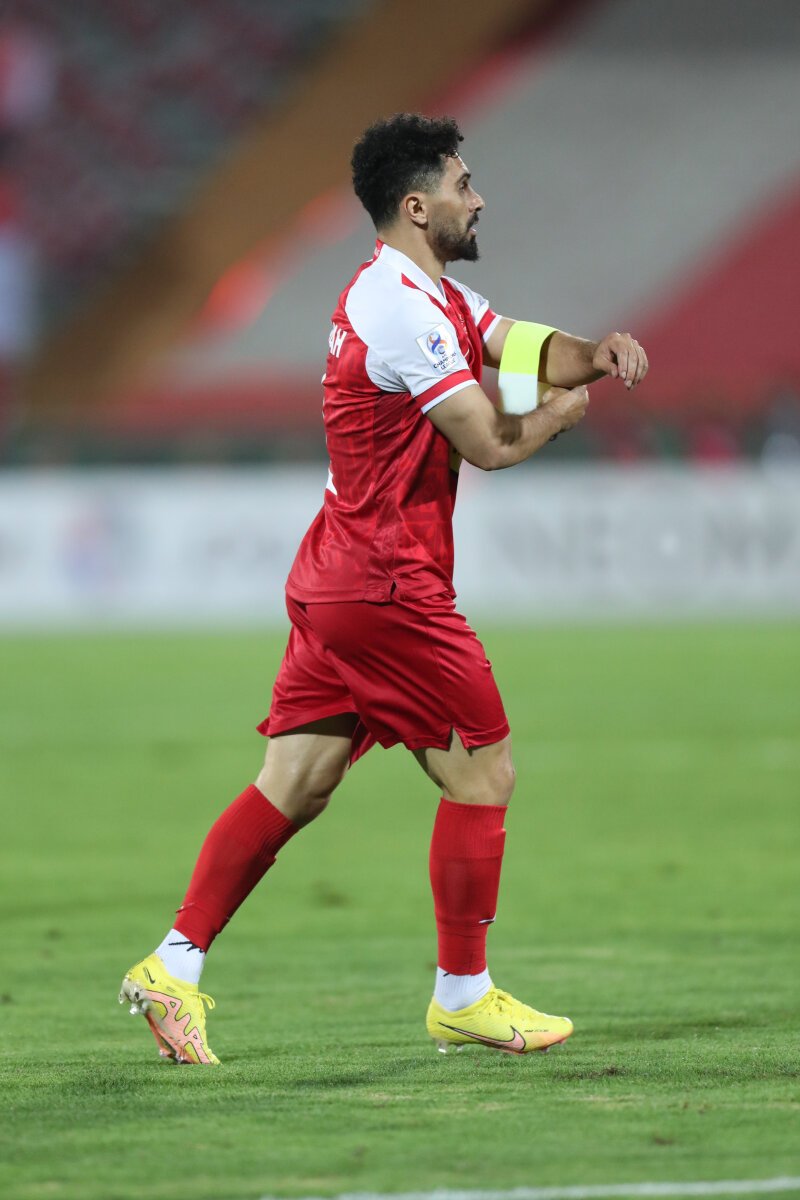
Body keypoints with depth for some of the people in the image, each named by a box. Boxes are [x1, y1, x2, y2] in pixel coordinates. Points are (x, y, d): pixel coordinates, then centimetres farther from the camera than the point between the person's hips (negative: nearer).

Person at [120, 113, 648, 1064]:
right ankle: (462, 996, 8)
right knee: (483, 773, 0)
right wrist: (565, 409, 1)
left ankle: (174, 966, 4)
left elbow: (523, 344, 11)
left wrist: (594, 352, -10)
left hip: (336, 583, 10)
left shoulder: (432, 296, 16)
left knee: (293, 787, 7)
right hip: (388, 585, -10)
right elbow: (492, 443, -18)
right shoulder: (403, 309, -18)